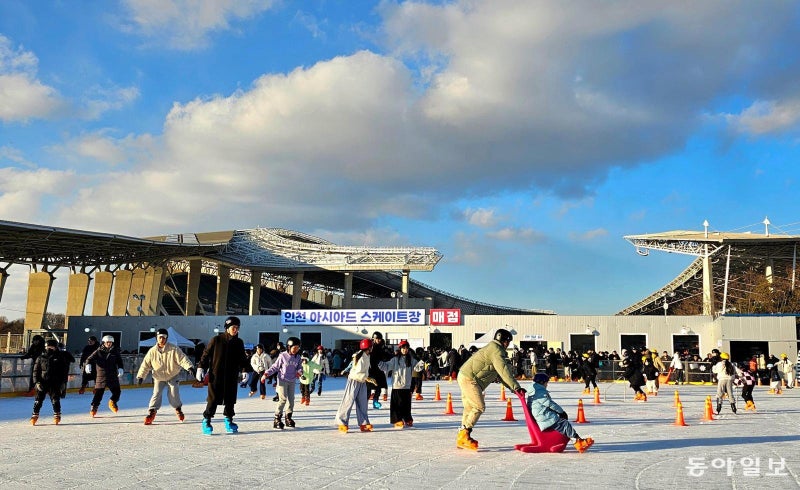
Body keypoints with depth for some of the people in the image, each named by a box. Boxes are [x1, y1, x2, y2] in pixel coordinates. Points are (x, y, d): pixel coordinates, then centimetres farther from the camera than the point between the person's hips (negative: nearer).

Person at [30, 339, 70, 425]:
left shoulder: (60, 357, 4)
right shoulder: (40, 358, 7)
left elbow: (65, 370, 6)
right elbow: (36, 371, 7)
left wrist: (63, 382, -1)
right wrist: (37, 382, -5)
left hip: (55, 383, -1)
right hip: (42, 382, 1)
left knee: (55, 399, -4)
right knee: (38, 399, -1)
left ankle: (57, 416, 7)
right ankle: (35, 415, 9)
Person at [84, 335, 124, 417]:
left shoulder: (115, 351, 6)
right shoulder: (99, 351, 0)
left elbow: (119, 361, 8)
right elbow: (90, 358, 1)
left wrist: (120, 368, -9)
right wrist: (88, 364, -19)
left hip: (113, 376, 2)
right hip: (101, 375, -2)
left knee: (117, 392, 3)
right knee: (98, 392, -4)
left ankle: (112, 402, 30)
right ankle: (94, 407, 8)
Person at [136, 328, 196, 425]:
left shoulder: (173, 349, -15)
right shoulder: (152, 351, -8)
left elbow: (182, 359, -21)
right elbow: (146, 364, -2)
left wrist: (190, 367, -35)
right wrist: (140, 376, -8)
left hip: (172, 376, -2)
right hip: (159, 377, 2)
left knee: (173, 395, -8)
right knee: (157, 393, -12)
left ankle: (178, 409, 18)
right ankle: (152, 412, -3)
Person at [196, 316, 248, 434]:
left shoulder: (239, 343, 8)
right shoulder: (216, 340, -4)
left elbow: (242, 359, 16)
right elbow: (206, 354, 0)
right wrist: (201, 368, -6)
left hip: (232, 378, 4)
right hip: (216, 376, -3)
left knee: (230, 400, 8)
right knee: (213, 399, -2)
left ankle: (229, 421, 21)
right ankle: (206, 421, 10)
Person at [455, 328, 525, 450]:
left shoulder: (493, 349, 20)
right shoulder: (496, 350, -14)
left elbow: (499, 374, 20)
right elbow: (504, 371, -24)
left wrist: (513, 388, 11)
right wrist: (516, 387, -25)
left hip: (466, 377, 11)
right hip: (469, 379, -11)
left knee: (470, 408, 14)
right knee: (479, 406, -12)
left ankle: (462, 438, 20)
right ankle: (463, 436, -10)